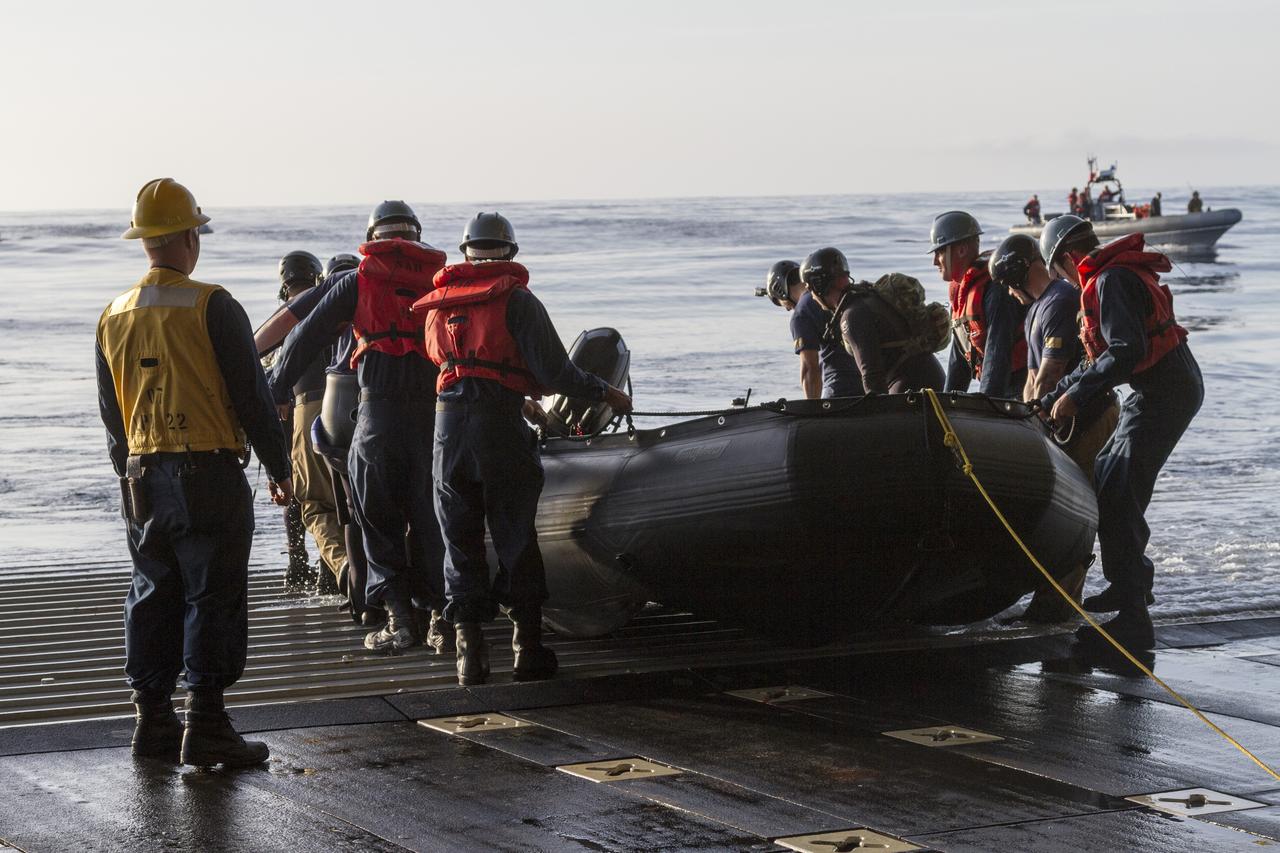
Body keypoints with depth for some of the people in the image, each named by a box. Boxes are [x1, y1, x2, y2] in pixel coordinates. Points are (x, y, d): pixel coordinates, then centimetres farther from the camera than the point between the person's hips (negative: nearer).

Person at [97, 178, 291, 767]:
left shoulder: (114, 316, 9)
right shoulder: (211, 308, -11)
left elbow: (111, 412, 17)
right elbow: (251, 396, -10)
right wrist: (279, 468, -1)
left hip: (143, 479, 6)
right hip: (209, 475, -6)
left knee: (153, 595, 13)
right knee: (212, 597, -3)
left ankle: (152, 719, 16)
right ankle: (204, 726, -6)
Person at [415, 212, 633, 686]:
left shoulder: (437, 304, 14)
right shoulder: (515, 299, -3)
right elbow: (554, 372, -10)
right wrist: (605, 393, 5)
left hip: (448, 424, 4)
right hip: (499, 421, -4)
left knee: (460, 541, 8)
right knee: (516, 539, 5)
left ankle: (469, 647, 3)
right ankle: (528, 644, 6)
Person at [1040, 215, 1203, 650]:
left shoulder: (1110, 281, -16)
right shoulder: (1111, 277, 18)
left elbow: (1127, 352, -26)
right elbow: (1098, 360, 22)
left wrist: (1075, 395, -18)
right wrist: (1048, 402, 21)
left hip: (1162, 394, -11)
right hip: (1176, 386, 11)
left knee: (1116, 499, -14)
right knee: (1107, 479, 23)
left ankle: (1132, 621, -18)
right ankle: (1132, 582, 39)